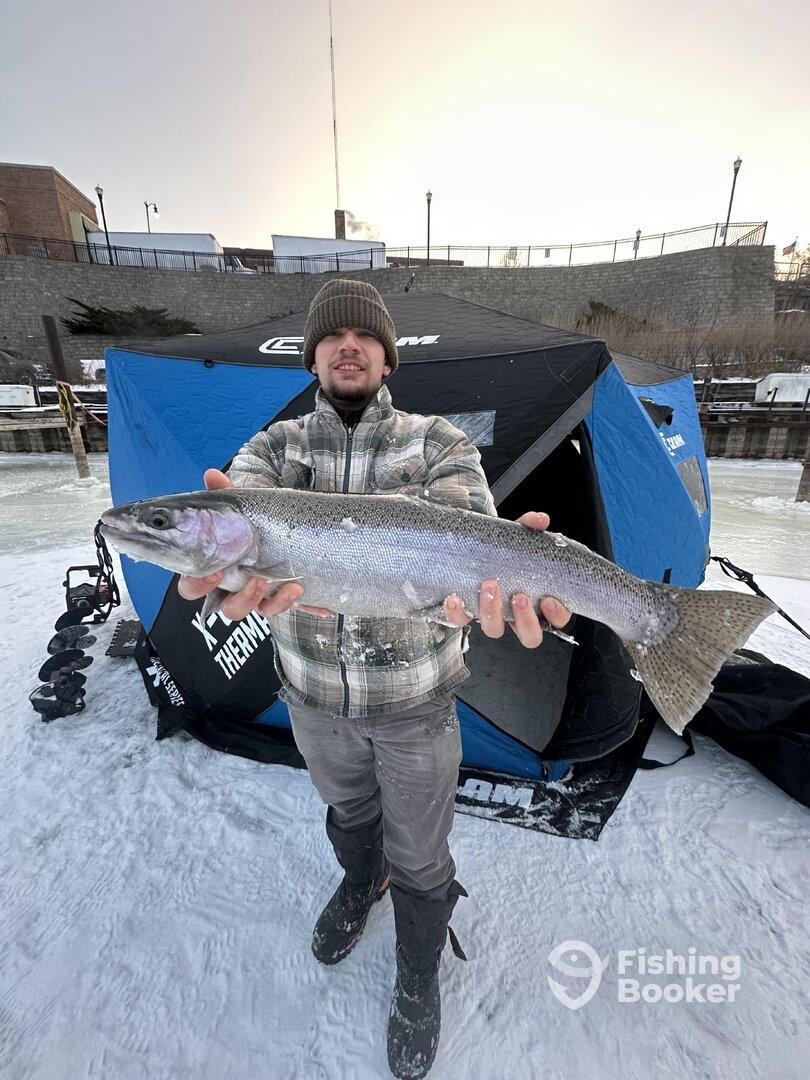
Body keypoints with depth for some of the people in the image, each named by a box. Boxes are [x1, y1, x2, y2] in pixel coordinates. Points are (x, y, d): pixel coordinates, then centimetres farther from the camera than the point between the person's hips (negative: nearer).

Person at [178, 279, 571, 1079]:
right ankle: (360, 883, 67)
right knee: (347, 810, 32)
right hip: (314, 693, 3)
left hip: (415, 699, -2)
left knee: (419, 854, 20)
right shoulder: (276, 445, -4)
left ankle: (418, 981, 54)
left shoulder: (438, 443, -10)